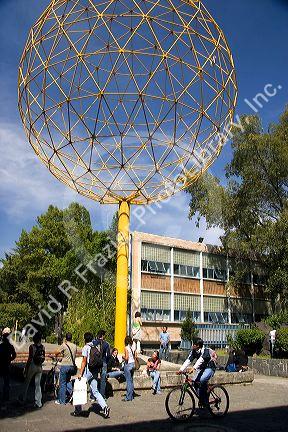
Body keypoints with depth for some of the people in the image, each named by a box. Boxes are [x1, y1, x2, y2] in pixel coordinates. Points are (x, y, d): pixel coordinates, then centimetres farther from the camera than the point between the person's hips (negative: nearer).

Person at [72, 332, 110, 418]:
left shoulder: (86, 348, -9)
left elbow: (84, 361, -13)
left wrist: (80, 373, -11)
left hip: (87, 370, -6)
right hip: (95, 371, 6)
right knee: (95, 391, 8)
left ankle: (78, 410, 14)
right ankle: (104, 407, -8)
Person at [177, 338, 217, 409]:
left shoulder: (205, 351, -26)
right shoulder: (193, 351, -5)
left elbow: (200, 360, -41)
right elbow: (188, 360, -13)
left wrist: (194, 368, -56)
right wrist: (181, 370, -25)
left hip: (209, 368, -7)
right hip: (202, 369, 7)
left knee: (202, 380, -30)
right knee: (195, 382, -9)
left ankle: (205, 402, -14)